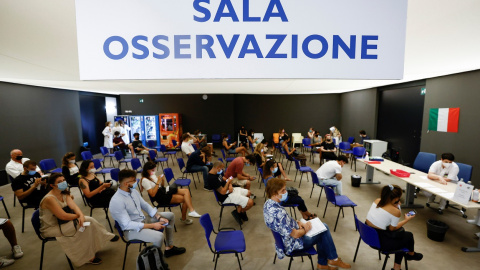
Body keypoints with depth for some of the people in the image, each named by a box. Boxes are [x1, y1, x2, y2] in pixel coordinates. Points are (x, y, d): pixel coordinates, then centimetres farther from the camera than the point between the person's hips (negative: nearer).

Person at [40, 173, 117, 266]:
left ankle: (106, 236, 7)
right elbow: (63, 216, -28)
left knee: (89, 220, -12)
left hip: (61, 223, 8)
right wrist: (78, 215, -12)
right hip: (50, 229, -8)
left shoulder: (64, 194, 2)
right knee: (85, 225, -21)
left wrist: (81, 215, -28)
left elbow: (74, 206, -9)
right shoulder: (49, 199, -25)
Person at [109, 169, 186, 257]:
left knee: (170, 215, 10)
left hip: (143, 220, 9)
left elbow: (145, 205, 8)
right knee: (159, 236, -32)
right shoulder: (116, 201, -26)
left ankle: (169, 248, 16)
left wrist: (159, 217, -6)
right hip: (131, 229, -9)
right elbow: (128, 224, -26)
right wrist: (152, 225, -25)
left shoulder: (133, 191, -2)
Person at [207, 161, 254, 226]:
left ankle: (239, 209, 20)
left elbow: (225, 179, 15)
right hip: (226, 197, -11)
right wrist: (228, 182, -14)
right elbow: (223, 192, -28)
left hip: (230, 190, 11)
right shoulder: (212, 178, -28)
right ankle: (238, 212, 9)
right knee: (250, 202, -16)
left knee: (248, 193, 21)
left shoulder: (217, 173, 2)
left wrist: (230, 185, -6)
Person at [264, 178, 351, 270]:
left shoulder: (268, 203, -9)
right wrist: (305, 229, -9)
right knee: (324, 231, 3)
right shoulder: (278, 213, -38)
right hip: (293, 243, -9)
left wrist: (297, 222, -4)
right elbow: (295, 234, -28)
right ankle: (333, 259, 27)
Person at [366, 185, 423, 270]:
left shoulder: (377, 201, -3)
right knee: (409, 235, 18)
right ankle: (411, 254, 54)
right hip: (380, 242, -6)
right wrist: (406, 220, 4)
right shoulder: (395, 211, -20)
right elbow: (392, 229, -8)